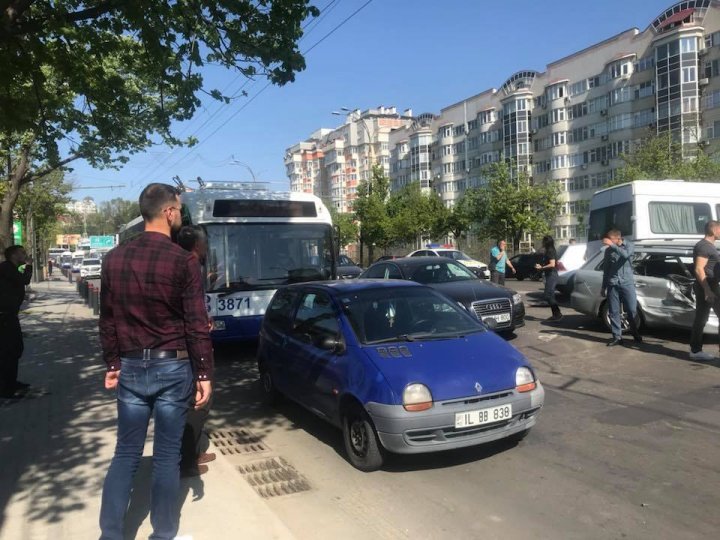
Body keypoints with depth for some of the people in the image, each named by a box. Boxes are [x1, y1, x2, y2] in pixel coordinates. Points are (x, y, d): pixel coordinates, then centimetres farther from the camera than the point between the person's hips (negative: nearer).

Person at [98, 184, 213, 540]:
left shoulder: (114, 259, 3)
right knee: (167, 455, 8)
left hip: (131, 368, 4)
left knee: (126, 454, 14)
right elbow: (196, 324, -11)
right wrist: (204, 374, -4)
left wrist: (112, 364, 18)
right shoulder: (183, 261, -12)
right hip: (173, 368, -4)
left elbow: (107, 320, 9)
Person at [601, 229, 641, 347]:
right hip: (612, 284, 2)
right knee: (614, 312, 0)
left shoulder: (629, 246, 2)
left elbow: (625, 254, -23)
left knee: (632, 310, -1)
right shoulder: (608, 250, 9)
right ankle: (617, 337, 7)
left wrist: (612, 245, -27)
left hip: (627, 283, -2)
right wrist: (603, 287, 17)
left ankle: (636, 334, 18)